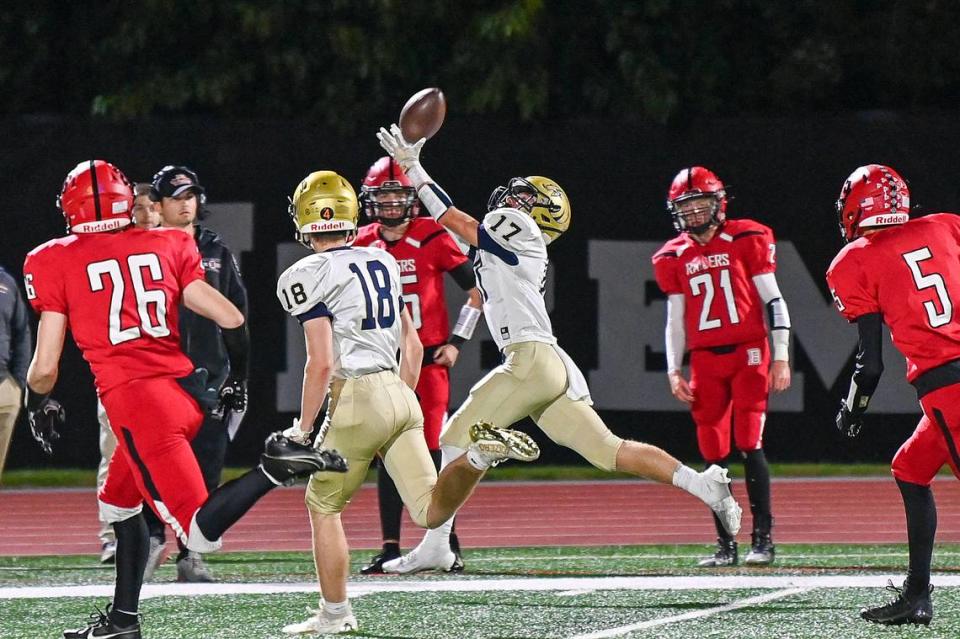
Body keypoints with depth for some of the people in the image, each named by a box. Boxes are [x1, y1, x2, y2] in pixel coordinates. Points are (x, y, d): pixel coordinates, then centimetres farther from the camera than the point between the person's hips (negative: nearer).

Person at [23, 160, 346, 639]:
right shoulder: (167, 246, 12)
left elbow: (44, 366, 2)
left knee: (201, 533, -9)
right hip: (184, 391, 6)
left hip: (132, 401, -6)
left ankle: (273, 469, -29)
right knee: (119, 502, 28)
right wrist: (238, 378, 26)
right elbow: (231, 318, 8)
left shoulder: (56, 262, 2)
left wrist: (39, 405, 23)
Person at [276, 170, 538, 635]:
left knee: (323, 506, 12)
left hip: (357, 397, -6)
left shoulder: (309, 277, -6)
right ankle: (481, 454, -23)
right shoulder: (382, 262, 17)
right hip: (399, 393, 6)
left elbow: (321, 362, -13)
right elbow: (413, 347, 20)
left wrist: (302, 428, -5)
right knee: (431, 511, 1)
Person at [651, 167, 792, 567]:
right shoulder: (673, 258, 11)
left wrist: (781, 358, -5)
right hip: (705, 361, 4)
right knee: (713, 455, 1)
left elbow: (773, 301, 0)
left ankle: (763, 538, -8)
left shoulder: (746, 240, 0)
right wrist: (674, 372, 7)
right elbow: (675, 320, 15)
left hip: (748, 354, -4)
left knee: (749, 446, -12)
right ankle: (725, 545, 6)